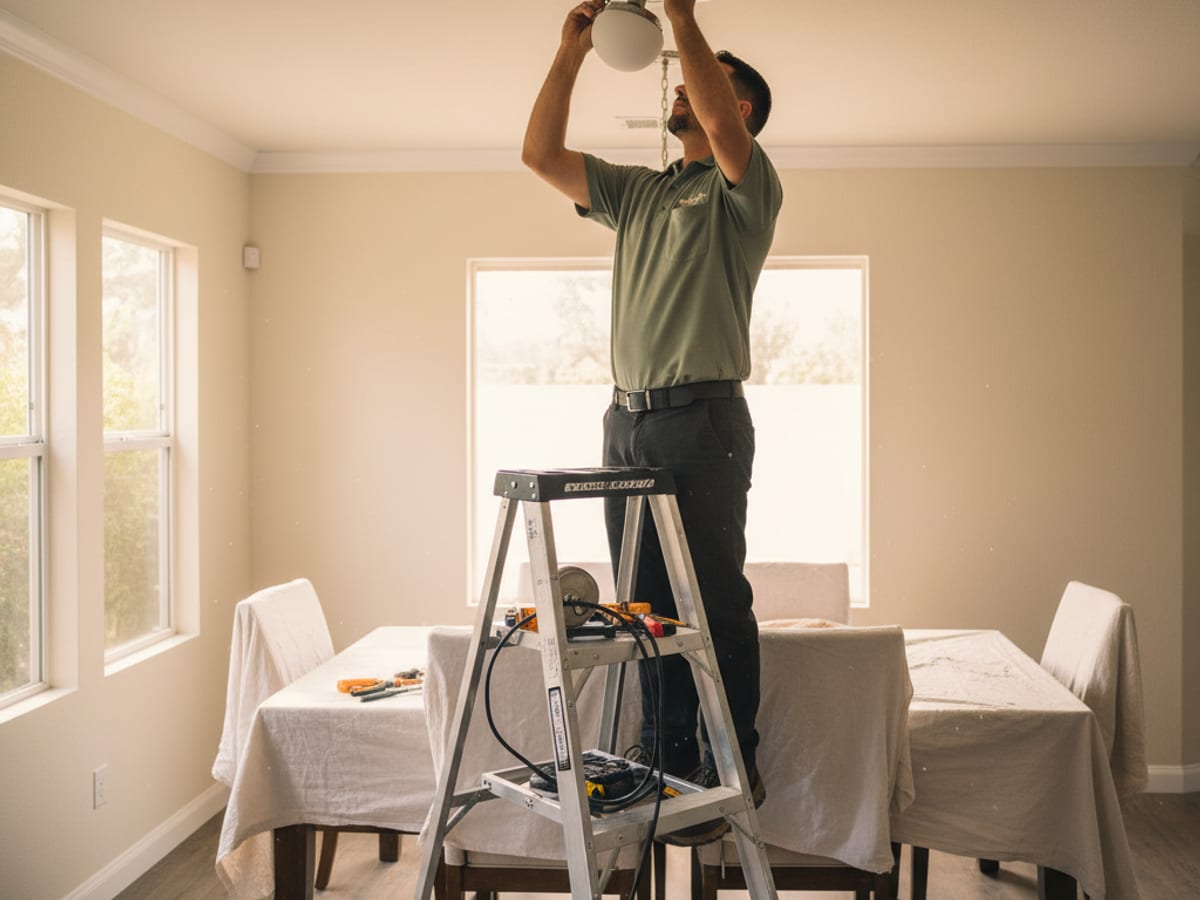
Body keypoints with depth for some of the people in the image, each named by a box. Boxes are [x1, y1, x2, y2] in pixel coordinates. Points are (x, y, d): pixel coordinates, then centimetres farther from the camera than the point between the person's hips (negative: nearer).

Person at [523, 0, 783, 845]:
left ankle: (731, 770, 7)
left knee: (716, 601, -3)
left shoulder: (746, 188, 1)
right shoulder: (636, 190, 20)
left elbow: (722, 123, -20)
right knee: (646, 603, 9)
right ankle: (667, 760, 18)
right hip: (627, 419, 7)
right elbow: (540, 153, 15)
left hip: (702, 419, -6)